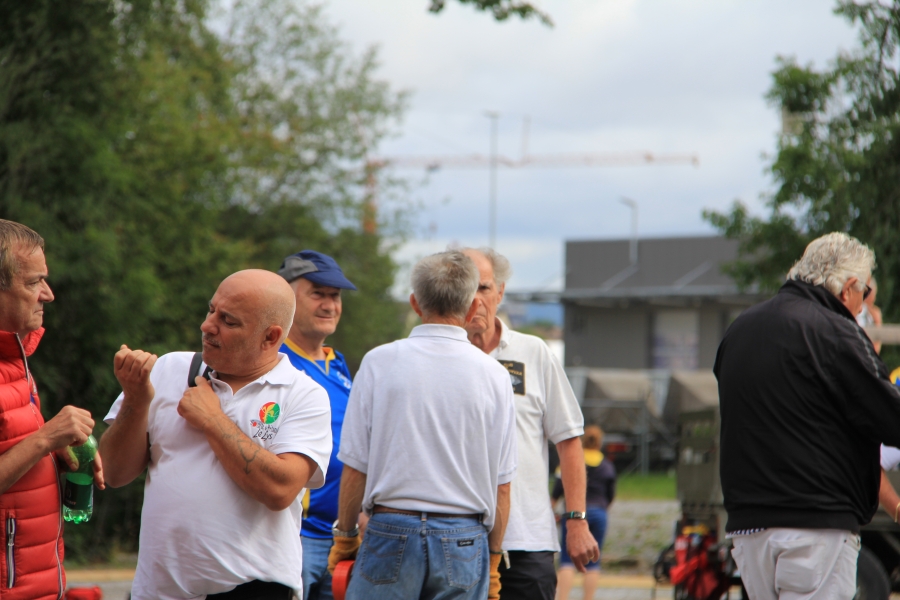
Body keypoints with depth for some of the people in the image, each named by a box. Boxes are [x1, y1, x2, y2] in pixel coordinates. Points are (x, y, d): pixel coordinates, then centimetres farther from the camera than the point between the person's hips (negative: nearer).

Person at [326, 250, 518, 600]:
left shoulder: (379, 363, -2)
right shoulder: (493, 374, 1)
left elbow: (355, 466, -1)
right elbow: (501, 484, 3)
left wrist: (344, 535, 11)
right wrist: (492, 561, 13)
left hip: (391, 530, -1)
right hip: (465, 540, 1)